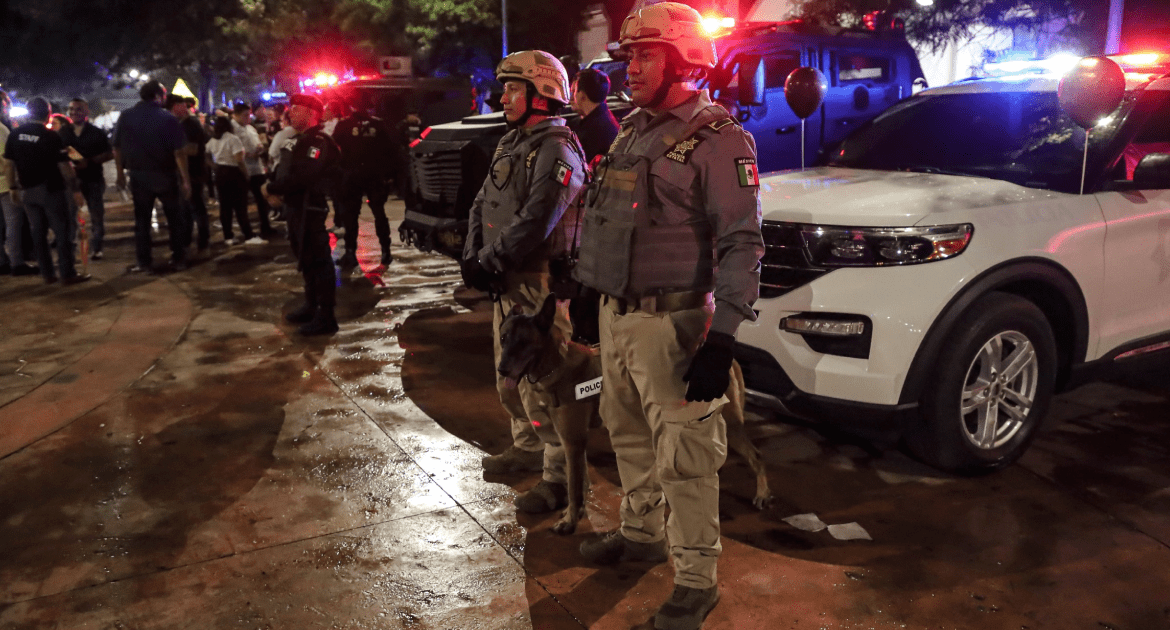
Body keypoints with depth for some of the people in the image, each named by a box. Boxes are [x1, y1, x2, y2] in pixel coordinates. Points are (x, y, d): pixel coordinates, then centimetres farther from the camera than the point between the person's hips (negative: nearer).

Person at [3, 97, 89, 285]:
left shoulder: (15, 135, 3)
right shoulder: (51, 136, -13)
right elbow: (64, 167, -14)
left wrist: (13, 188, 14)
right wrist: (75, 190, -9)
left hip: (27, 191, 5)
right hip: (51, 190, -5)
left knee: (38, 232, 11)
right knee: (62, 232, 1)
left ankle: (47, 274, 14)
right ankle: (68, 274, 0)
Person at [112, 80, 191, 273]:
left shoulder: (125, 117, -1)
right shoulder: (168, 119, -12)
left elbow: (117, 148, 3)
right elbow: (179, 152, -16)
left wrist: (120, 173, 13)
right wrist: (185, 179, -11)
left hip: (138, 176, 3)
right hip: (165, 175, -3)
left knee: (142, 219, 11)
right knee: (175, 219, 10)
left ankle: (143, 262, 12)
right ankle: (178, 260, 12)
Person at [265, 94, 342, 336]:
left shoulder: (319, 143, -15)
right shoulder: (297, 141, 16)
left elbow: (302, 177, -25)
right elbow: (282, 170, 18)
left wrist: (273, 188, -17)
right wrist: (273, 186, -2)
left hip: (310, 209, -10)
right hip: (294, 207, 10)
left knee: (318, 260, -6)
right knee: (305, 259, 19)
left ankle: (326, 317, -2)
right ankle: (312, 306, 32)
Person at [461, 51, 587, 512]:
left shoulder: (556, 150, -15)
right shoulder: (509, 144, 16)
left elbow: (535, 221, -25)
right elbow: (482, 205, 13)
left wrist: (491, 262, -18)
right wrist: (473, 257, -1)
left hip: (539, 282, -10)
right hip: (506, 282, 10)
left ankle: (561, 476, 3)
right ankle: (527, 448, 38)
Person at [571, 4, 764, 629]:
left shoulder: (717, 140, -12)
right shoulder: (632, 130, 14)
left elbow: (741, 245, -18)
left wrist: (720, 340, -24)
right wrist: (588, 288, 21)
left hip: (671, 323, -8)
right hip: (615, 315, 8)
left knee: (683, 455, -2)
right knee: (628, 433, 20)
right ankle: (640, 532, 40)